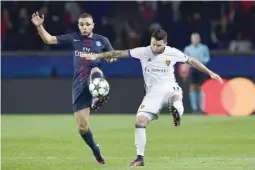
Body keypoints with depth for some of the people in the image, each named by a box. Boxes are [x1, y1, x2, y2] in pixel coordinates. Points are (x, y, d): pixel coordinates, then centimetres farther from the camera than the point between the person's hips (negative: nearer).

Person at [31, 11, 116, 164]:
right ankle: (96, 151, 23)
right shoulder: (74, 38, 9)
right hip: (80, 85, 2)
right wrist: (39, 26, -6)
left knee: (95, 71, -40)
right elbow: (49, 39, 10)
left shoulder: (102, 40, 5)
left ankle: (98, 98, -64)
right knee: (82, 127, -1)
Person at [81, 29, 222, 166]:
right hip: (153, 91, 0)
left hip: (169, 87, 0)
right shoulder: (143, 52, -6)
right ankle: (140, 158, -5)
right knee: (140, 121, -12)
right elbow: (119, 53, -6)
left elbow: (191, 61, 10)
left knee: (176, 98, -39)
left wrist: (210, 73, 11)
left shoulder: (173, 53, -5)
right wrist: (96, 56, -10)